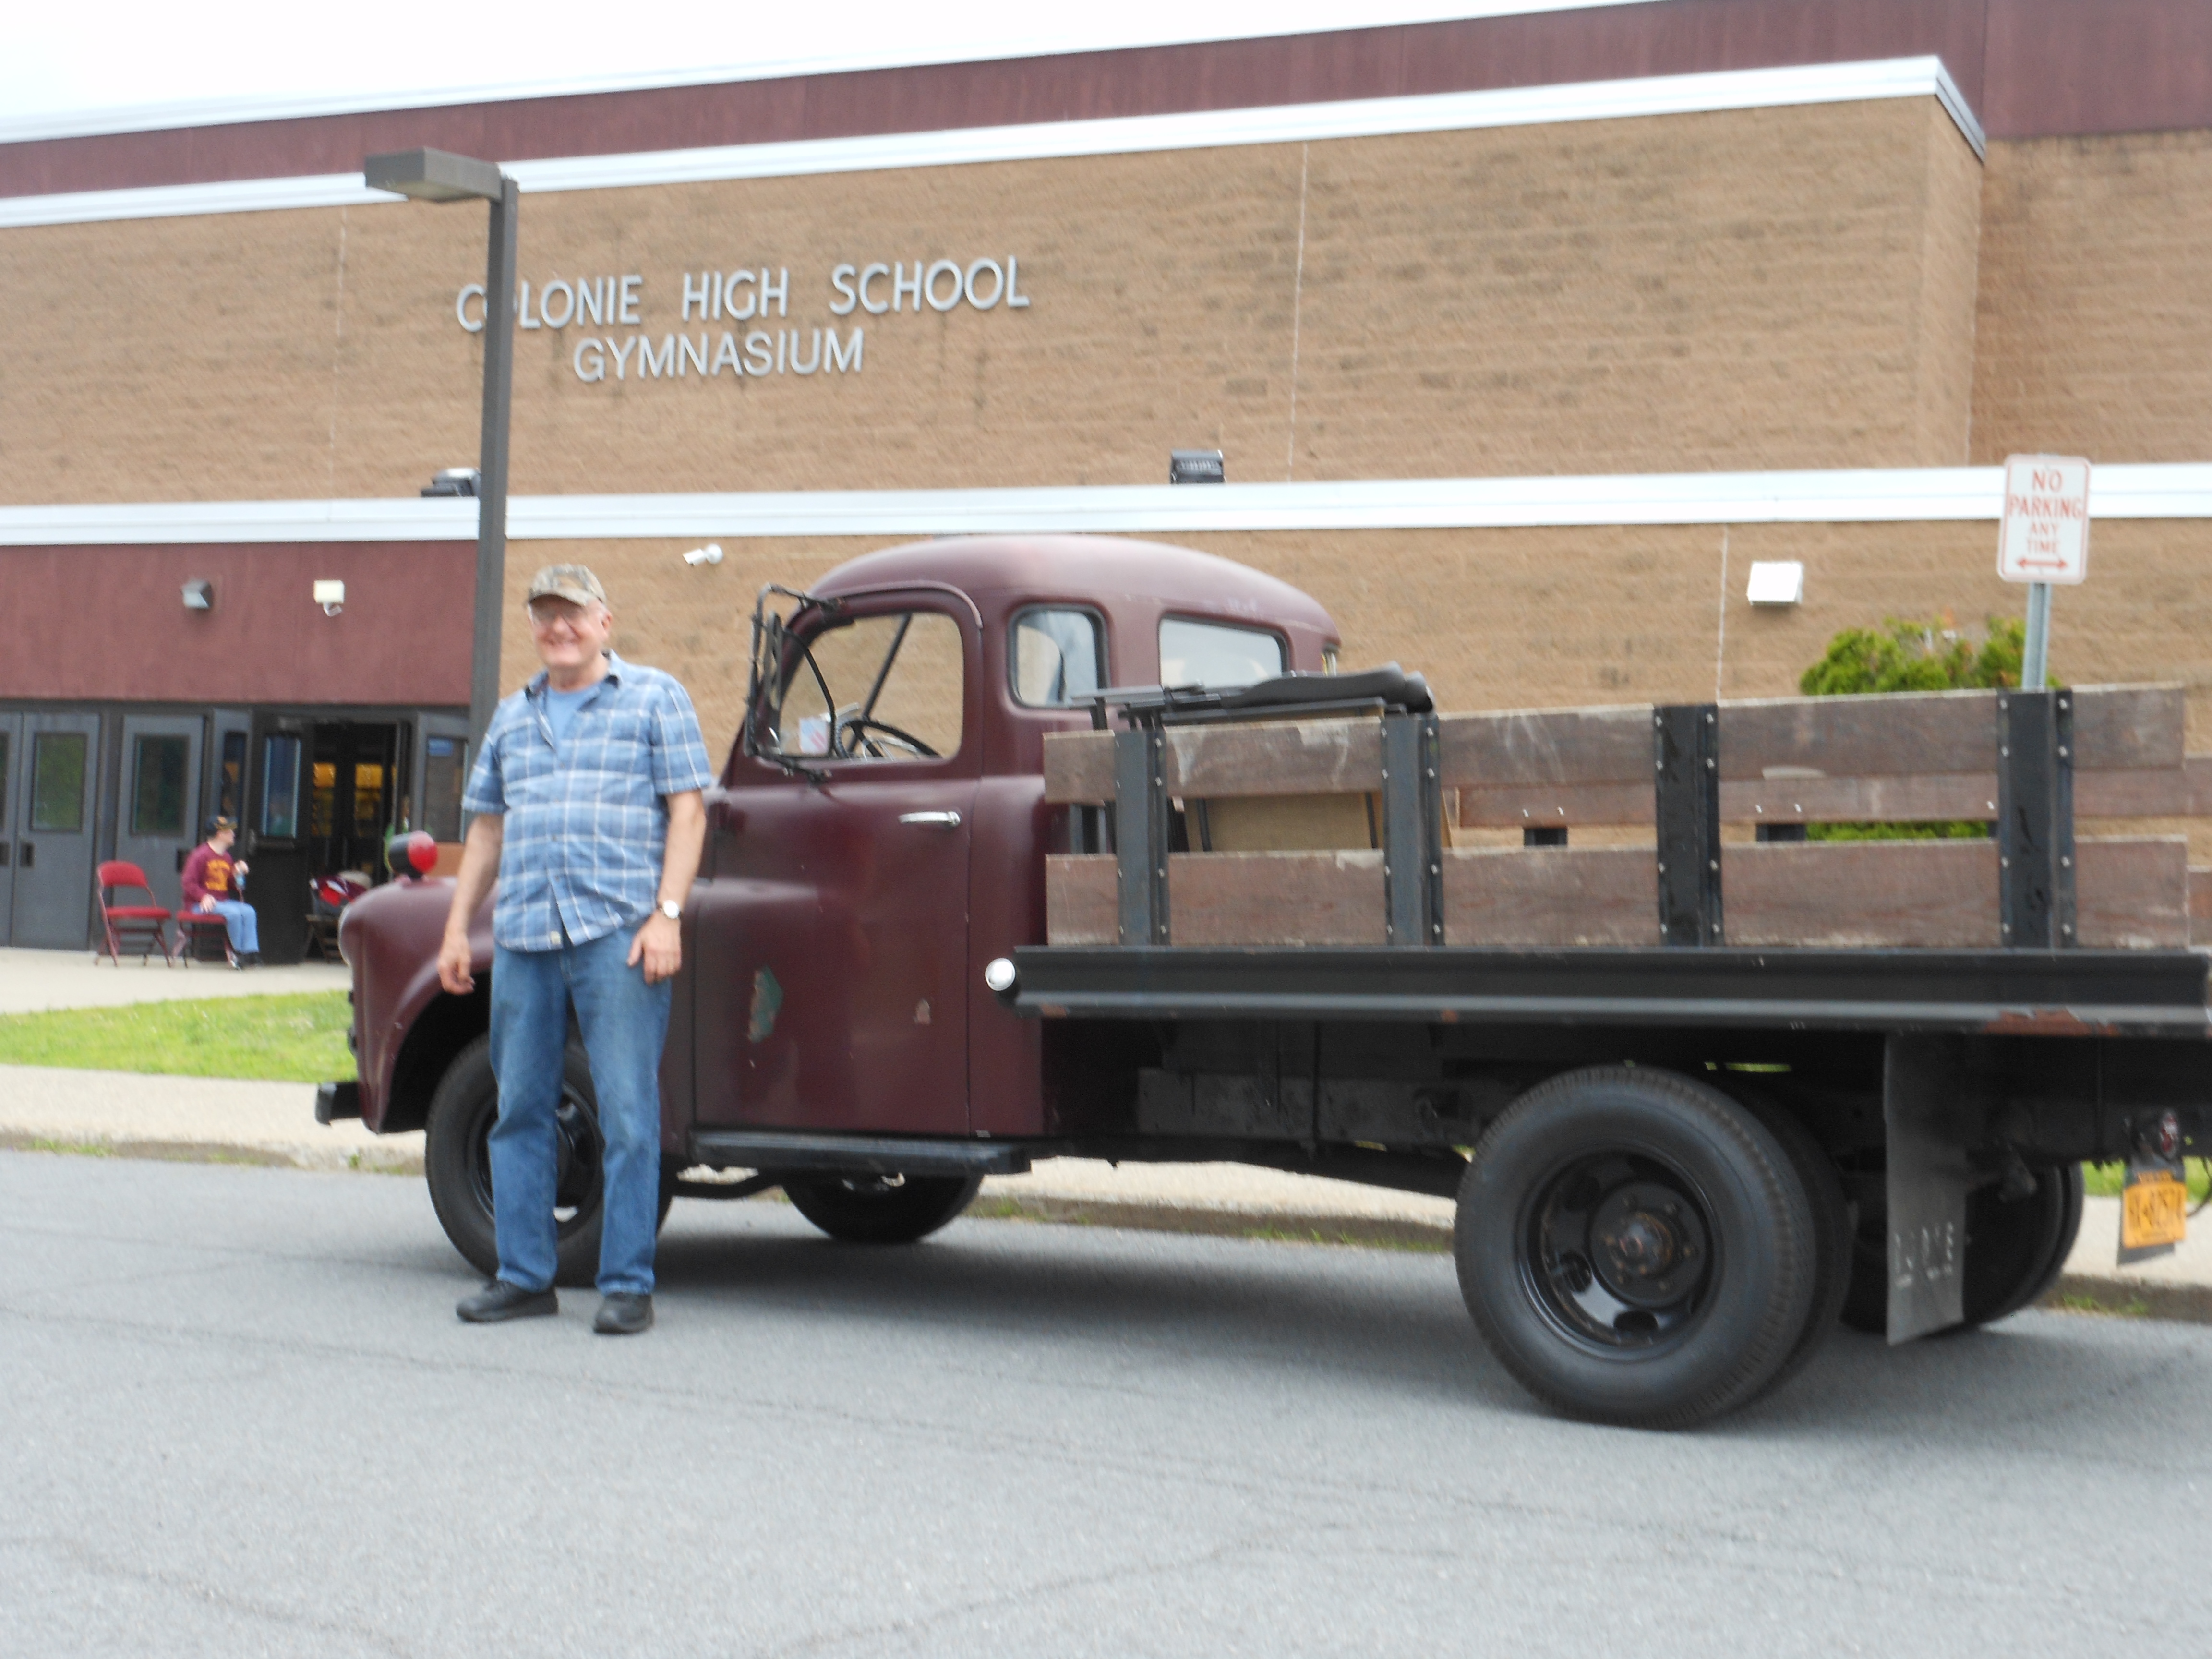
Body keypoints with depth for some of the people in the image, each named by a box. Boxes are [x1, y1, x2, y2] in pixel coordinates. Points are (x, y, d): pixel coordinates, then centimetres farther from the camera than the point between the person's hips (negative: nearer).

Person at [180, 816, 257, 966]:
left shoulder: (227, 858, 16)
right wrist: (204, 896, -27)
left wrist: (238, 874, 2)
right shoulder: (201, 855, -8)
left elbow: (231, 885, 23)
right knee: (233, 913, -31)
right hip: (202, 904, -7)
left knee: (249, 911, -17)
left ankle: (251, 952, -22)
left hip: (224, 901, 7)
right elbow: (189, 883, -13)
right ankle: (238, 952, -20)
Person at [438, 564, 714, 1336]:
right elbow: (487, 829, 24)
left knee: (628, 1115, -6)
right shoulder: (512, 716, 20)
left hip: (617, 932, -5)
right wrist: (457, 927, 17)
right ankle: (524, 1276, 15)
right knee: (520, 1109, 7)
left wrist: (667, 914, -11)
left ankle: (628, 1285, -1)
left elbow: (687, 811, -1)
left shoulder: (654, 698, 6)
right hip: (522, 935, 5)